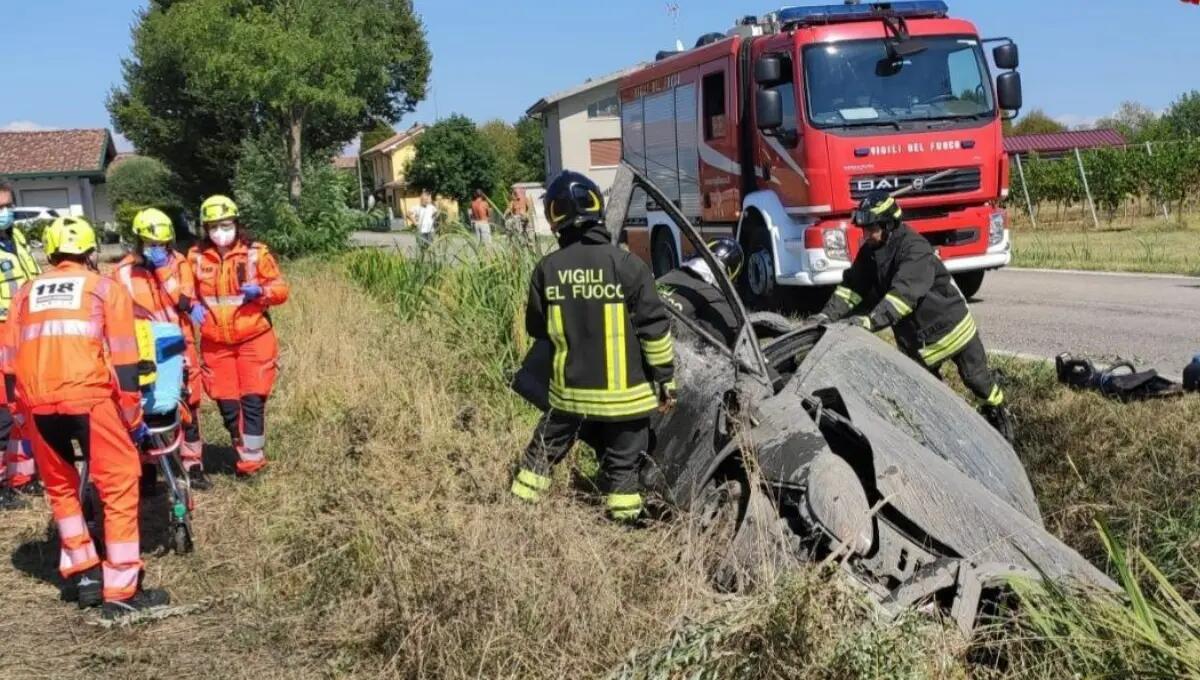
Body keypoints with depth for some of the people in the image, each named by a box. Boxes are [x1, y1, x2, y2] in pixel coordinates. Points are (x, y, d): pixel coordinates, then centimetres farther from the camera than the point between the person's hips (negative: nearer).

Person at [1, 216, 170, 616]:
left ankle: (82, 573, 28)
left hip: (37, 400, 4)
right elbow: (122, 358, 5)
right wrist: (134, 415, 8)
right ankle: (122, 591, 1)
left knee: (60, 487, 24)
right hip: (88, 396, -4)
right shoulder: (106, 288, 13)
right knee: (119, 486, 3)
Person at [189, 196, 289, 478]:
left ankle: (252, 460, 6)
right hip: (215, 345, 3)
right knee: (227, 406, 7)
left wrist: (261, 291, -21)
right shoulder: (196, 256, 1)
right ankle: (245, 456, 22)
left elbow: (281, 289, -1)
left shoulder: (256, 253, -5)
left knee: (253, 402, -4)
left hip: (254, 340, -2)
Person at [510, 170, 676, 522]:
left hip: (569, 387, 3)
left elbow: (536, 328, 7)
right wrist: (665, 378, -1)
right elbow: (654, 328, -11)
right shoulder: (626, 264, -14)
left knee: (547, 447, 20)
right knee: (622, 461, 11)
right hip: (622, 390, -2)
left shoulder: (547, 269, -6)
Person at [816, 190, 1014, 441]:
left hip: (950, 324, -6)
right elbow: (852, 285, -6)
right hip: (915, 334, 6)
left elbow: (905, 292, -42)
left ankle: (999, 414, 36)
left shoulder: (914, 249, -30)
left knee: (977, 377, 11)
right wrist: (828, 315, -21)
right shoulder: (870, 252, -5)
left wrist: (872, 320, -52)